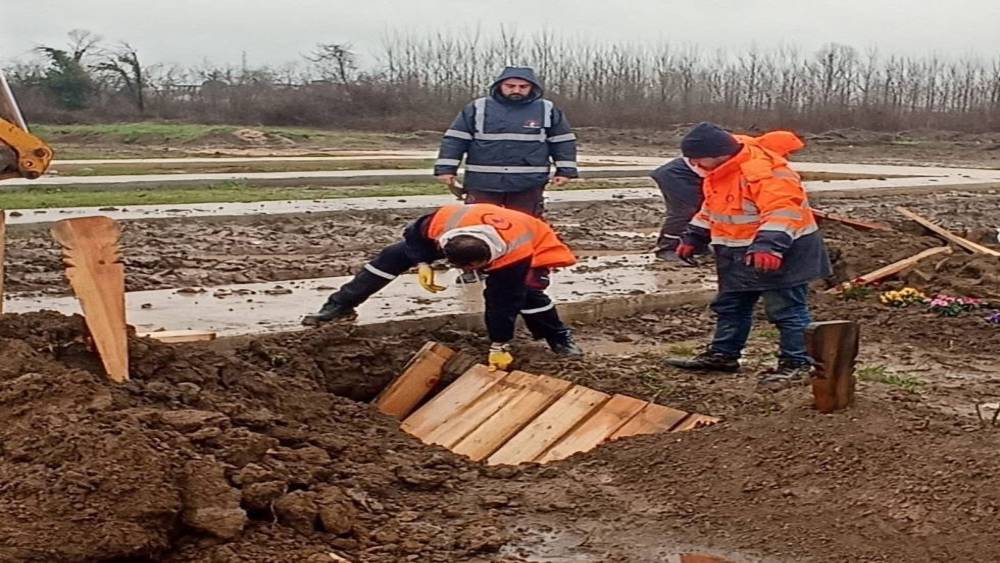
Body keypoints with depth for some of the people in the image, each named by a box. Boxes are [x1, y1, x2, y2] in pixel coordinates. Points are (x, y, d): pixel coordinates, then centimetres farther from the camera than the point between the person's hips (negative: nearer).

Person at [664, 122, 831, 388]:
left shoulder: (763, 169, -28)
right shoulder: (719, 172, 6)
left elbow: (782, 210, -37)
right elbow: (711, 208, 21)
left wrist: (769, 245, -47)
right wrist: (693, 236, 17)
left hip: (783, 251, -10)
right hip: (740, 253, 10)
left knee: (786, 308, -2)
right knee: (730, 305, 17)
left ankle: (796, 363, 6)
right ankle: (723, 353, 30)